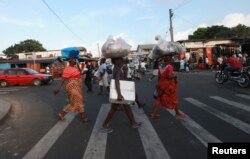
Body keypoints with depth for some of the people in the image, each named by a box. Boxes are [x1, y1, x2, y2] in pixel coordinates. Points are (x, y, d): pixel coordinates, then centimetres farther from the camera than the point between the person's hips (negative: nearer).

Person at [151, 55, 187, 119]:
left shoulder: (160, 67, 5)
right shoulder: (169, 67, -17)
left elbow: (159, 77, 9)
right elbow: (169, 76, -28)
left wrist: (158, 84, 17)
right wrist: (174, 75, -8)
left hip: (161, 85, 6)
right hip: (169, 85, -6)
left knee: (158, 99, 10)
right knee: (174, 99, 11)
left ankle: (154, 113, 8)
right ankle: (177, 113, 25)